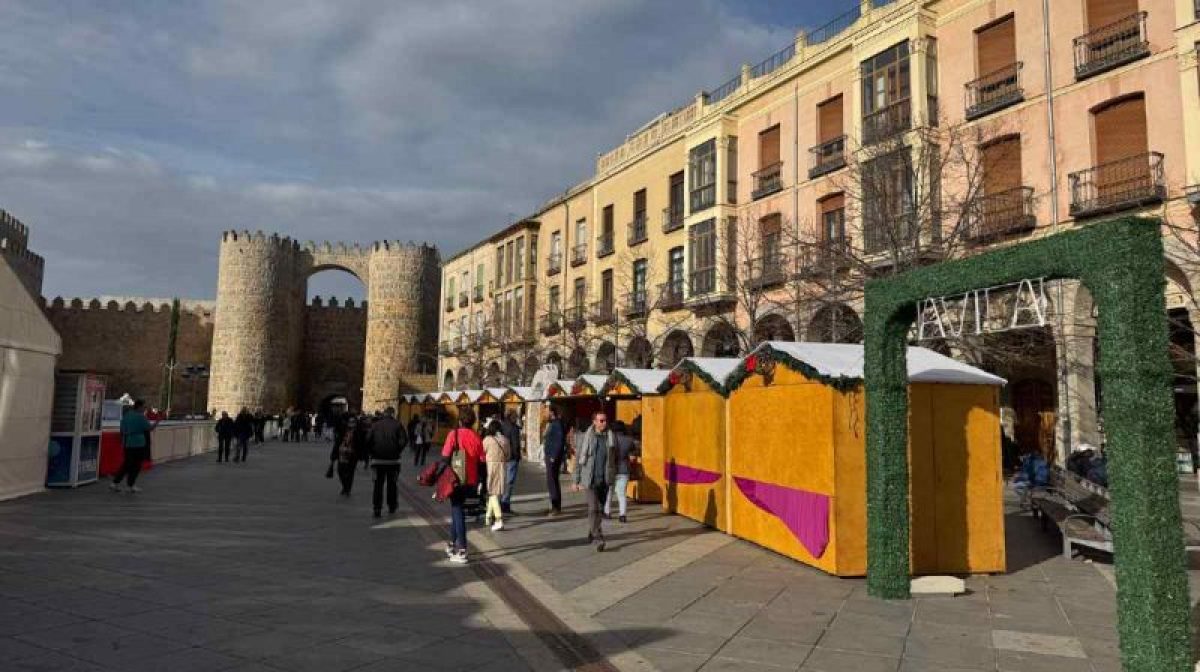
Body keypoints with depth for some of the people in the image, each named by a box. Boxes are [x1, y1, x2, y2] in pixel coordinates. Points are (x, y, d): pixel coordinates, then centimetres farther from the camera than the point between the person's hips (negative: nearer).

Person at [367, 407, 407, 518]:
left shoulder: (375, 424, 1)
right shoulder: (397, 425, -4)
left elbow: (368, 440, -5)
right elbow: (403, 441, -12)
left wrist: (373, 452, 6)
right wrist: (397, 451, 3)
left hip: (378, 459, 1)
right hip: (392, 459, -1)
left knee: (378, 484, 4)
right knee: (391, 484, 12)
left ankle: (377, 509, -3)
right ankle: (392, 506, 22)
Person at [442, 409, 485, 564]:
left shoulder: (454, 434, -8)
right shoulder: (476, 437, 2)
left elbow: (445, 457, -9)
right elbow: (481, 461, 3)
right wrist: (480, 482, 12)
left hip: (456, 480, -4)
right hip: (471, 482, 4)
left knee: (458, 511, 0)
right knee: (457, 509, 22)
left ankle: (462, 551, -3)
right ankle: (453, 543, 34)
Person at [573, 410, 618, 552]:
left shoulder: (611, 438, 2)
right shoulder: (586, 438, -3)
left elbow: (615, 459, 8)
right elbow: (578, 460, 2)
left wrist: (613, 476, 3)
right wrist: (577, 480, 2)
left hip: (605, 479, 3)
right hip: (590, 479, -3)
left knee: (599, 508, 14)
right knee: (593, 509, -11)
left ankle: (592, 533, 35)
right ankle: (598, 538, -10)